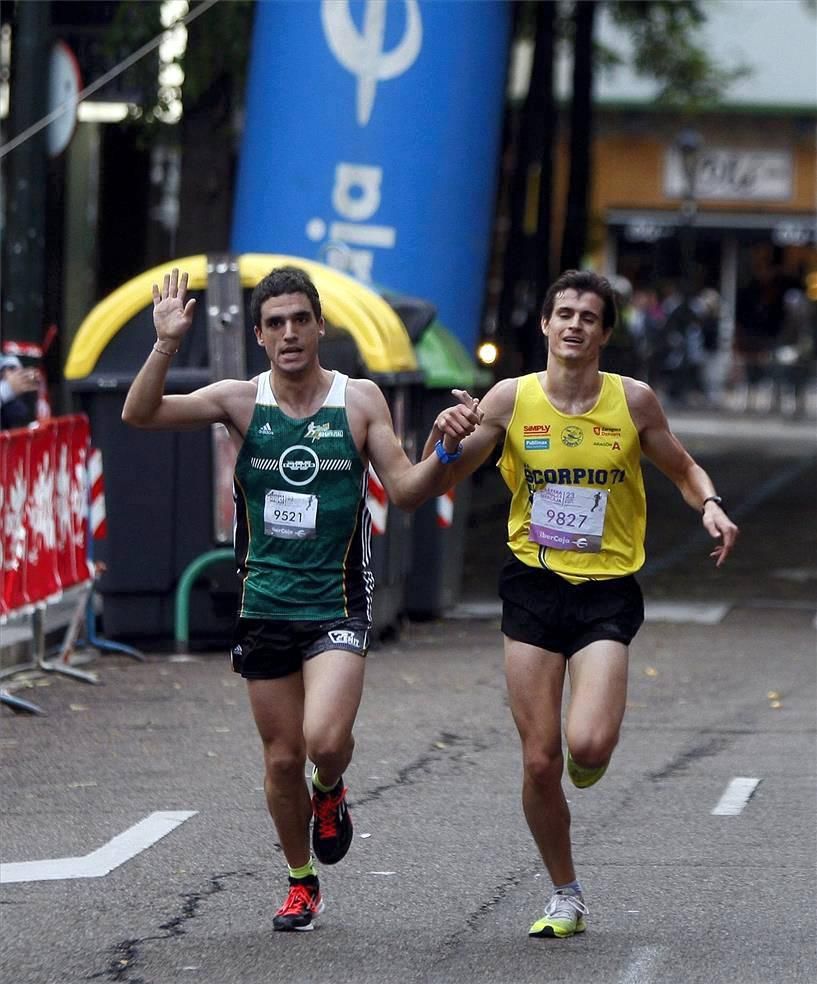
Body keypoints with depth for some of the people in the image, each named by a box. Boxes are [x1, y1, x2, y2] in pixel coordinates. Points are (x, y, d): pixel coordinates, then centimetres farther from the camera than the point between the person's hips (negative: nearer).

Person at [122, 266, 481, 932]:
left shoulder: (360, 400, -2)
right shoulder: (240, 402, -1)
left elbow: (406, 492, -1)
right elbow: (140, 415, -11)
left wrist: (446, 452, -20)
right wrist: (166, 347, -25)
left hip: (337, 603, -2)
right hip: (265, 605, 2)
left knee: (326, 740, -22)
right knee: (282, 758, 8)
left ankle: (330, 792, 15)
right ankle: (302, 883, 30)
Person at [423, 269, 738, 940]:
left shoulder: (634, 401, -2)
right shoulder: (510, 399, -1)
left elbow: (683, 469, 13)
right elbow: (440, 480, 3)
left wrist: (709, 504, -8)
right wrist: (444, 437, -18)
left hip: (607, 591, -1)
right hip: (534, 588, 1)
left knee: (587, 746, -21)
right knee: (539, 761, -1)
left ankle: (590, 759, 19)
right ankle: (566, 897, 19)